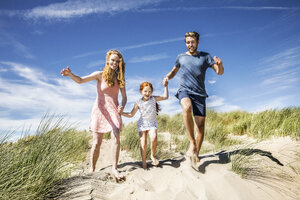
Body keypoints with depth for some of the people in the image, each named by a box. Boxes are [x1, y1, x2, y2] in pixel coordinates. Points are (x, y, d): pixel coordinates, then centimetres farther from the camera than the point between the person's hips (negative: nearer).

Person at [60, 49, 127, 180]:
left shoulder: (120, 78, 7)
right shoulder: (100, 75, -2)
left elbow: (124, 96, 11)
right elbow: (80, 80, -14)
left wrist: (122, 106, -10)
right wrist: (70, 74, -35)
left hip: (113, 111, 2)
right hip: (100, 110, -2)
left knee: (116, 137, -18)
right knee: (96, 143, -1)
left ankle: (114, 168, -9)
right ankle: (92, 169, 15)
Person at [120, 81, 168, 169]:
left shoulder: (153, 99, -2)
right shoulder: (138, 102, -4)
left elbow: (165, 97, -2)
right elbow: (131, 114, 2)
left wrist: (165, 86, -10)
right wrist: (121, 113, -10)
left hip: (152, 123, 0)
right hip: (142, 124, 0)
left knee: (154, 138, -27)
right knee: (143, 143, -5)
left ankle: (153, 156, -2)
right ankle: (144, 162, 12)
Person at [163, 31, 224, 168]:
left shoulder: (205, 56, 11)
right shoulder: (181, 57, 15)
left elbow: (220, 72, 6)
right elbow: (174, 71, 29)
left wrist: (219, 64, -18)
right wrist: (167, 77, 6)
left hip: (199, 93, 1)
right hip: (184, 91, -1)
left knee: (200, 126, -6)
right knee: (187, 107, -36)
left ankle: (196, 155, 8)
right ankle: (192, 143, -27)